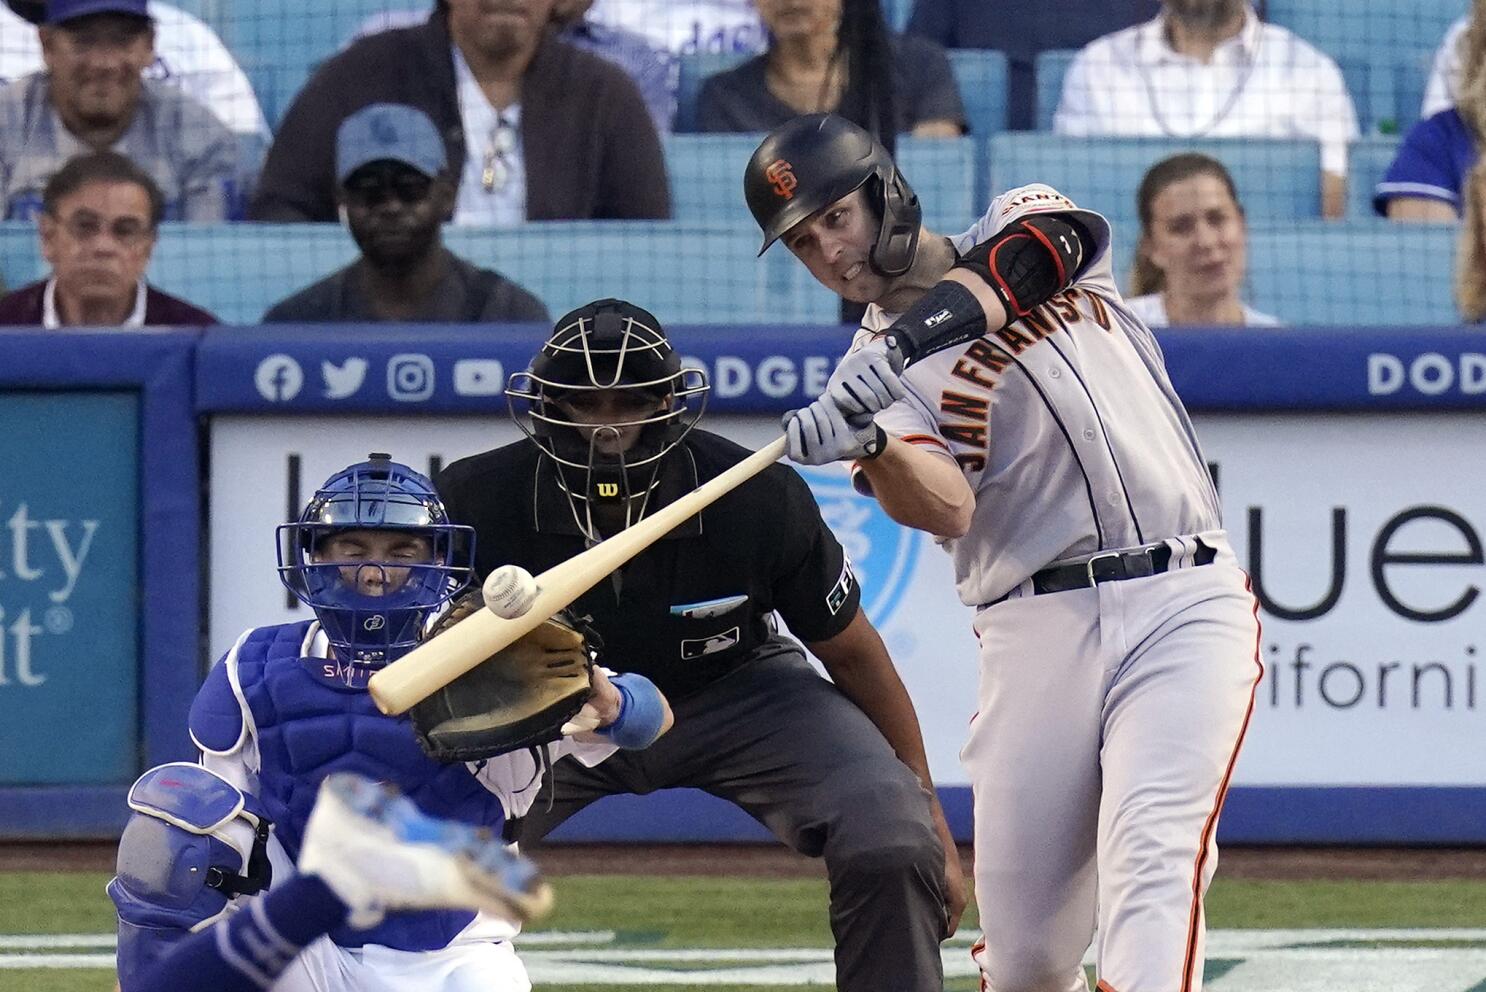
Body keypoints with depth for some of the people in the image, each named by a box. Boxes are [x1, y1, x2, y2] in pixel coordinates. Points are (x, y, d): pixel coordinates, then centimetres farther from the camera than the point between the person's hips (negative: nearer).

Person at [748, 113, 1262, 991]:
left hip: (1187, 600, -2)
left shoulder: (1025, 223, 12)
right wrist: (872, 445, -32)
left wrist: (908, 335, -31)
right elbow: (947, 510, -11)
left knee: (1152, 856, -20)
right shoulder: (878, 370, 9)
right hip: (1040, 630, 2)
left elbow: (1008, 272, -15)